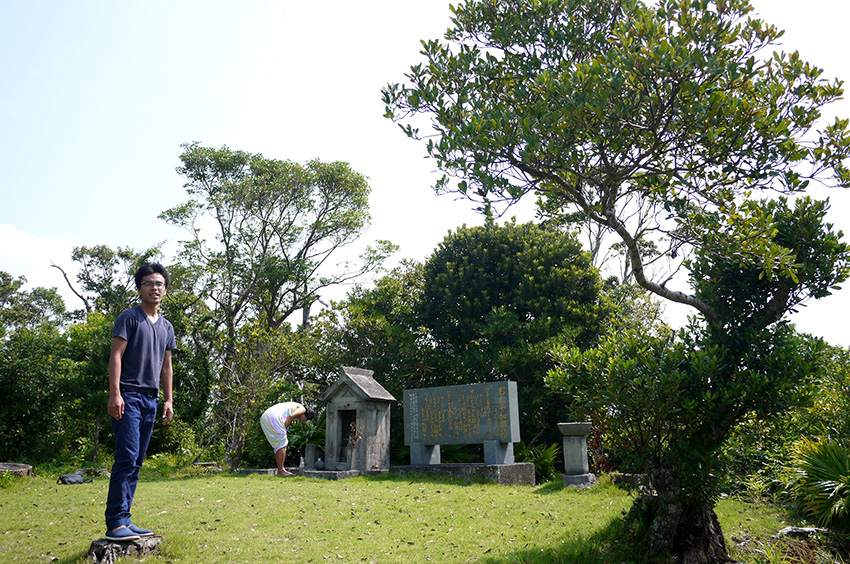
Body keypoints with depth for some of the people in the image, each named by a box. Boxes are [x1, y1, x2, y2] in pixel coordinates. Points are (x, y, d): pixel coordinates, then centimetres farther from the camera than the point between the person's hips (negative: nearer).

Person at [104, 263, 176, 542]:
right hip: (129, 395, -7)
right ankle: (115, 523, -8)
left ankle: (124, 520, 14)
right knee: (127, 458, -13)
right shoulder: (129, 317, -1)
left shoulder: (166, 327, 18)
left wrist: (168, 400, 15)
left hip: (151, 399, 7)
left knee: (136, 463, 8)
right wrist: (115, 393, -17)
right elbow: (116, 355, -9)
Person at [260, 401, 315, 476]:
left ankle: (281, 469, 14)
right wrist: (284, 429, -2)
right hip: (274, 417, -9)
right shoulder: (302, 409, 10)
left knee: (278, 445, 14)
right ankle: (280, 471, -5)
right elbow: (291, 416, -10)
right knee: (282, 443, -4)